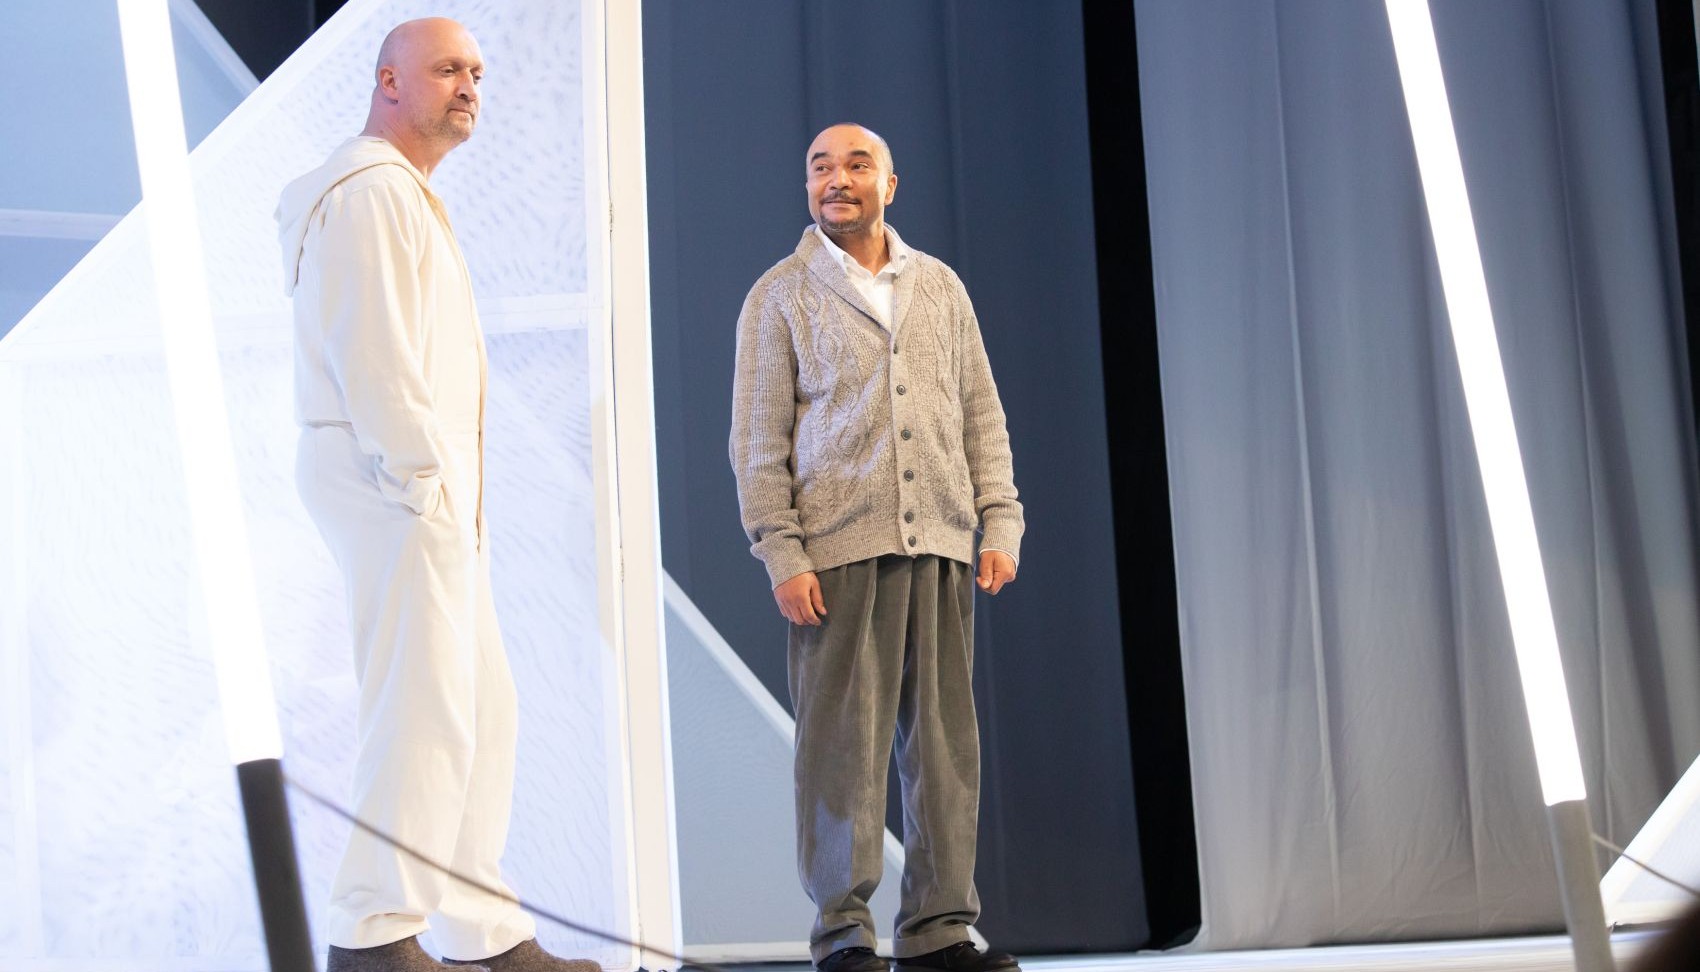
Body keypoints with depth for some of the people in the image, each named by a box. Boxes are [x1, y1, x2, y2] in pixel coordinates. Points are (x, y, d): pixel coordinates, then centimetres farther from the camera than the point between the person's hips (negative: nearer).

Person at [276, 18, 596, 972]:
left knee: (484, 712, 10)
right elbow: (370, 351, -17)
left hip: (435, 488, 11)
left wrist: (450, 482, 17)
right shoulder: (369, 187, -7)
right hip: (393, 478, -11)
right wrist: (420, 472, -20)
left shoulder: (413, 198, 25)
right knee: (425, 709, -14)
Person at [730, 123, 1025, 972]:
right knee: (841, 742, -4)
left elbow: (982, 416, 16)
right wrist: (781, 553, -7)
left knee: (944, 740, 2)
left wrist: (1001, 523, 6)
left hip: (938, 548, 3)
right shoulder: (780, 296, 7)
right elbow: (758, 439, 2)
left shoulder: (940, 288, 16)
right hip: (838, 550, -3)